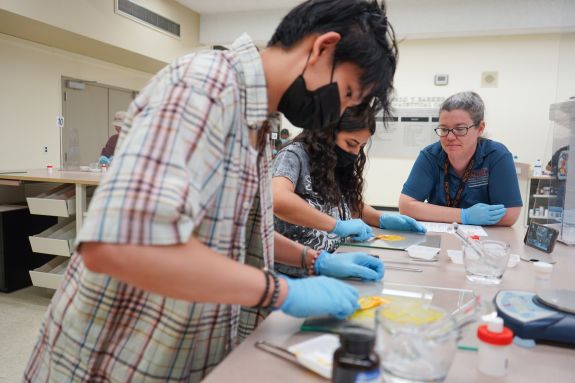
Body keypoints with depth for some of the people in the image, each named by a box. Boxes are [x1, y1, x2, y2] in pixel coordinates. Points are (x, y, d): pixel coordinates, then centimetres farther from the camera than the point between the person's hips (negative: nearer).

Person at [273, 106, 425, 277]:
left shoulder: (339, 167, 11)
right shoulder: (295, 155, -9)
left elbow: (352, 203, 28)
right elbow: (278, 200, -29)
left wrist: (382, 219, 8)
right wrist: (338, 225, -25)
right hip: (296, 271, -7)